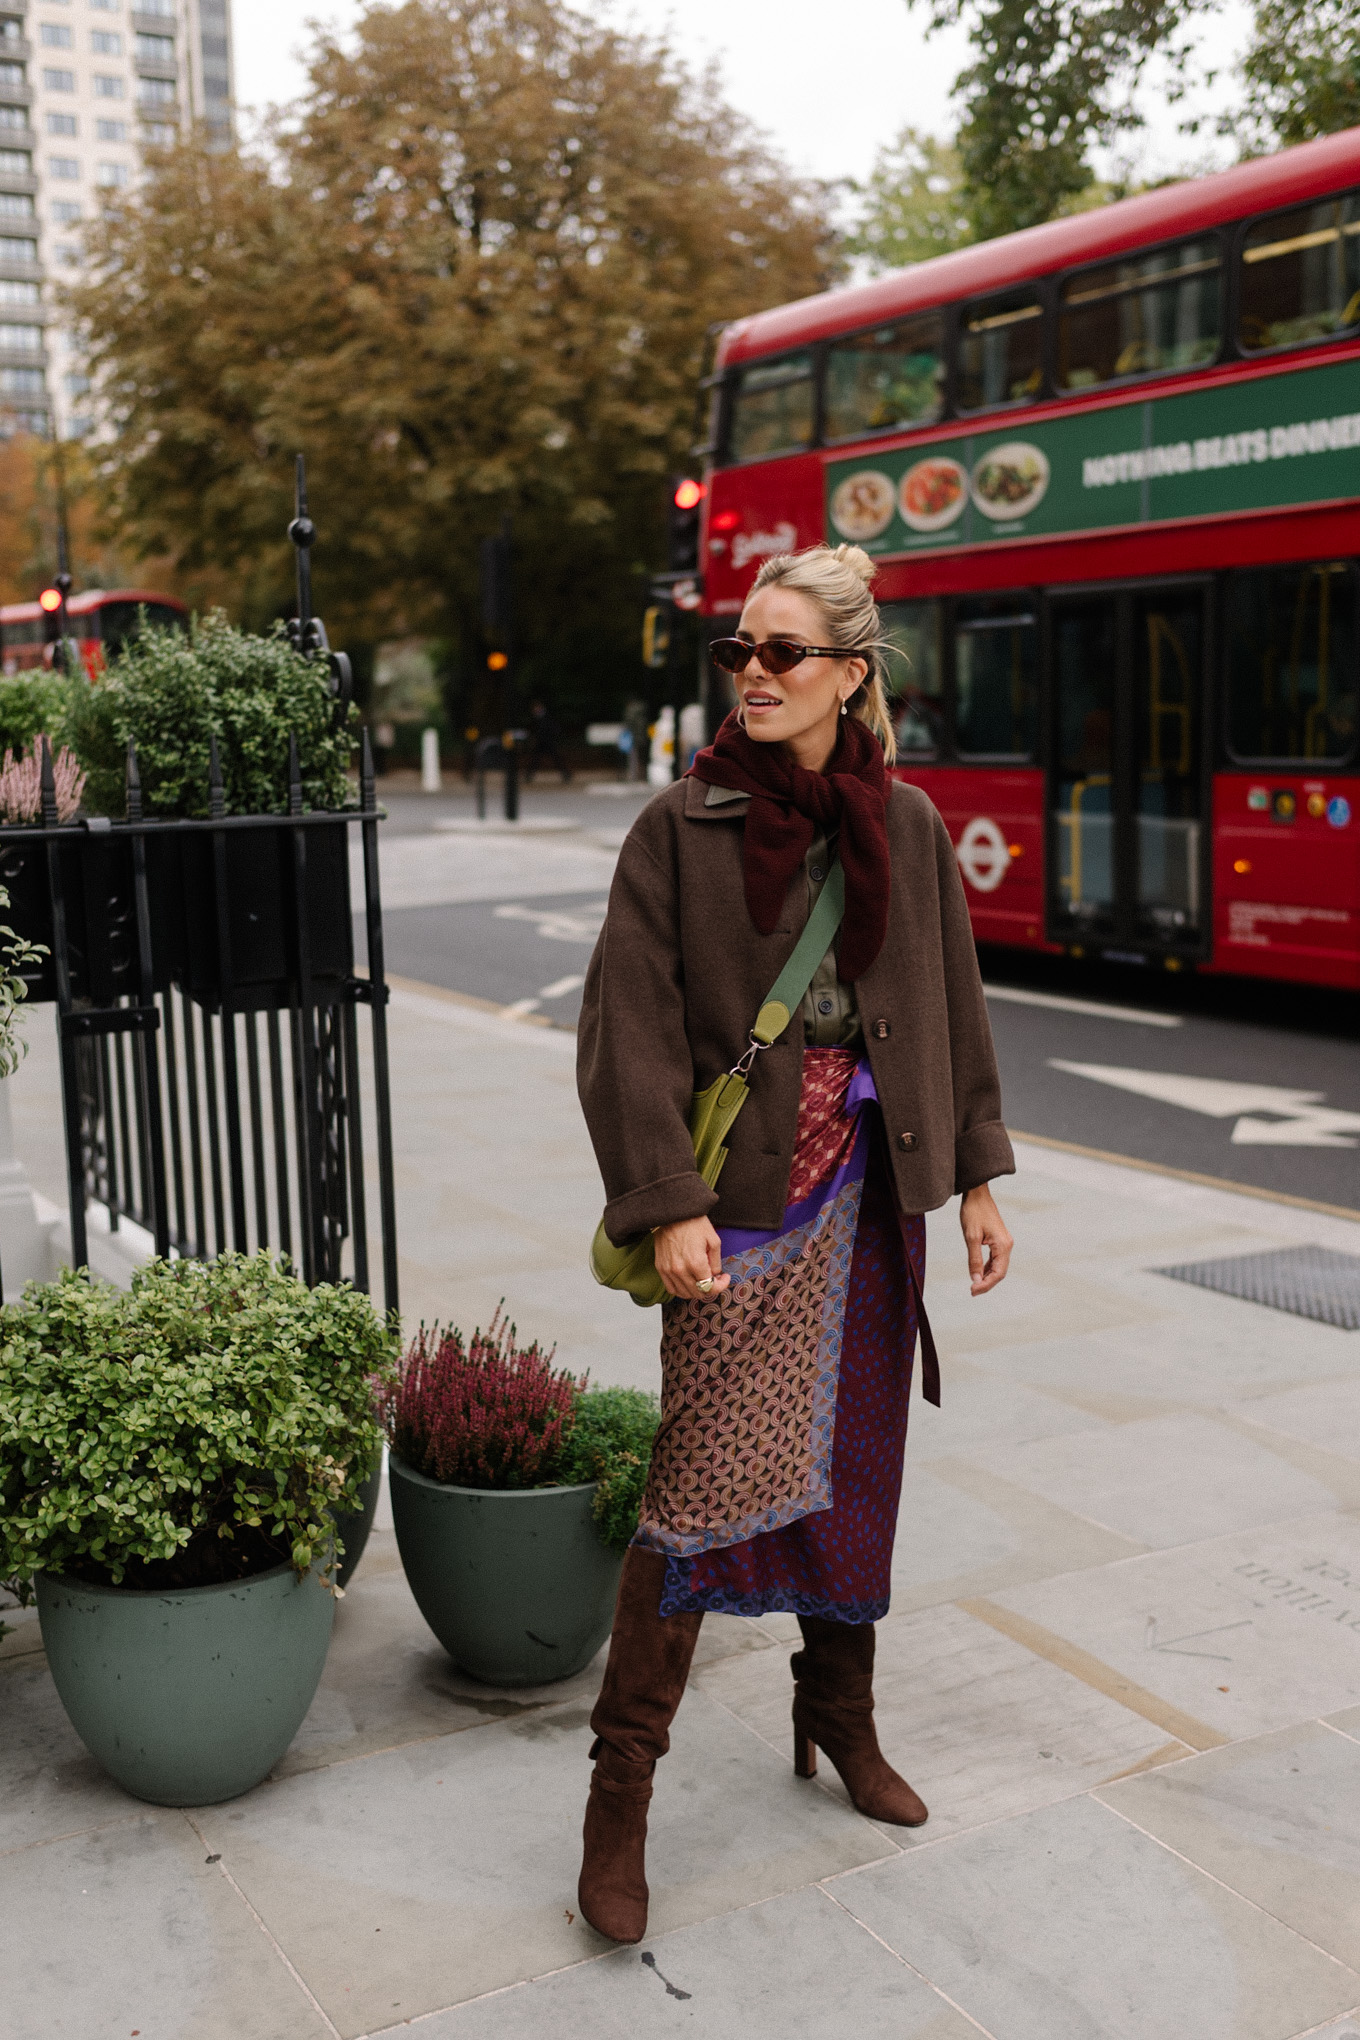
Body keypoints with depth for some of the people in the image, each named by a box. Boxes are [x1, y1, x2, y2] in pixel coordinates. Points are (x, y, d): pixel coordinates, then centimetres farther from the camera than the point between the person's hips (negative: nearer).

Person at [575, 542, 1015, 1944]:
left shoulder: (906, 829, 6)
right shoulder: (683, 825, -6)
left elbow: (954, 1012, 13)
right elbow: (630, 1026, -10)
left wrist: (976, 1176, 11)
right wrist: (668, 1203, -18)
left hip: (869, 1193, 4)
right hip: (741, 1198, -4)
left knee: (855, 1465, 15)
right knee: (711, 1473, -9)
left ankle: (839, 1719, 35)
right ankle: (621, 1789, 5)